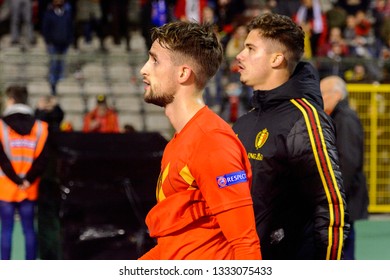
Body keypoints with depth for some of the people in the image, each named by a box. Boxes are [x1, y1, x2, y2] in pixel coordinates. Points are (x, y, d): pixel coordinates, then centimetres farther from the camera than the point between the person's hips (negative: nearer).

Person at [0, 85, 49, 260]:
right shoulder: (40, 128, 1)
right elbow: (43, 158, -6)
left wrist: (16, 179, -8)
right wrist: (28, 179, -6)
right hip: (30, 188, 2)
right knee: (29, 228, 8)